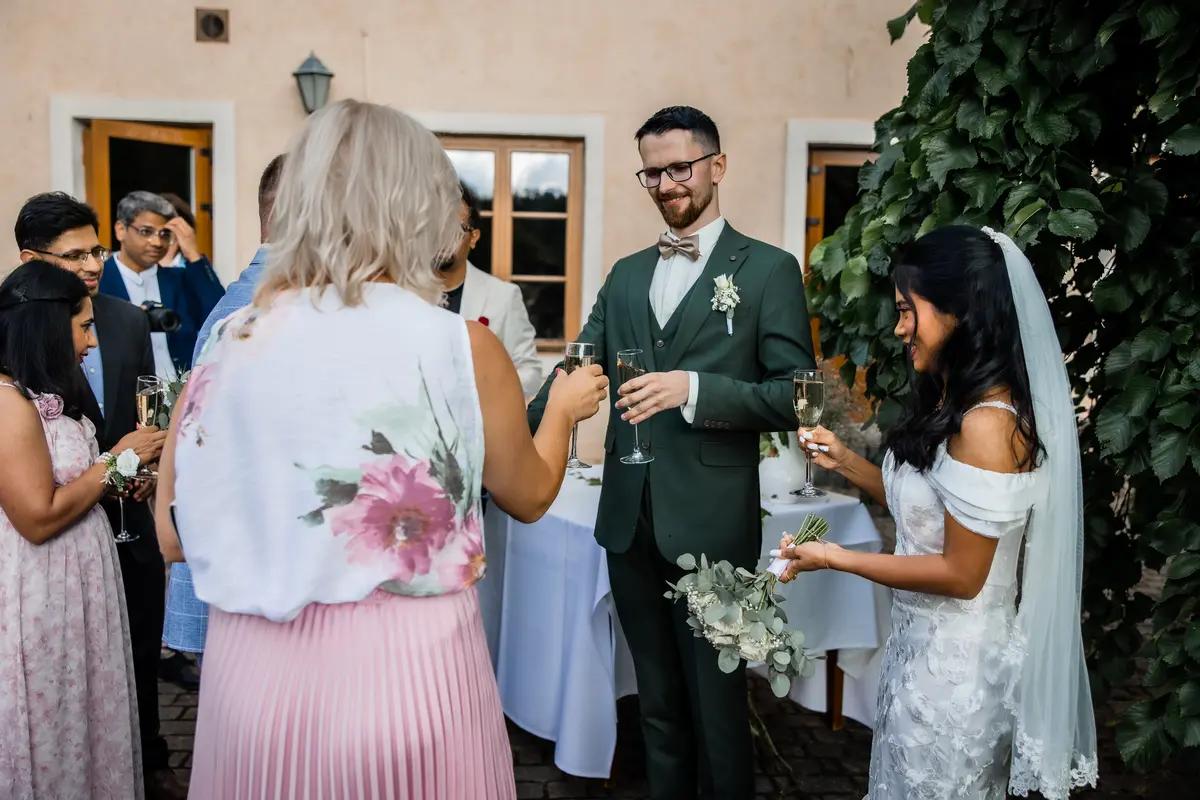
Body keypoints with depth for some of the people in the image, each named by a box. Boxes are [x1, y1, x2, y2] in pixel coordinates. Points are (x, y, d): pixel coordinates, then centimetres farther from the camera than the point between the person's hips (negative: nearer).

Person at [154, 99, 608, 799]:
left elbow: (177, 536, 2)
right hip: (407, 673, -2)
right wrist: (564, 409, 21)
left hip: (255, 670, 3)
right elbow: (530, 498, 3)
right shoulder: (463, 346, -13)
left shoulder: (230, 343, -6)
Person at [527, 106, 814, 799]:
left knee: (716, 703, 9)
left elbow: (796, 397, -9)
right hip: (629, 522, 5)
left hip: (712, 527, -4)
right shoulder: (626, 275, 12)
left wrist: (694, 389, -23)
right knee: (658, 702, 19)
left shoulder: (769, 270, -3)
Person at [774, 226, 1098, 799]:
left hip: (956, 662, -9)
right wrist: (845, 462, 2)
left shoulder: (989, 423, -26)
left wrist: (834, 558, -18)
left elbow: (961, 575, -23)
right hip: (922, 641, 9)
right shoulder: (951, 399, 4)